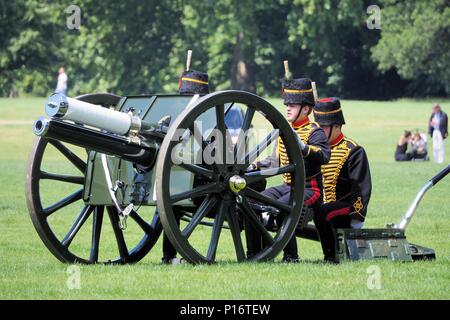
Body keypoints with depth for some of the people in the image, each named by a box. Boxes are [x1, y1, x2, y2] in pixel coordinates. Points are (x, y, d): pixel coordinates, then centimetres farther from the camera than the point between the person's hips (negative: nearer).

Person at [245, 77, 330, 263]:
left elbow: (324, 156, -28)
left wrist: (304, 147, -44)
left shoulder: (314, 132, -9)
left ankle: (291, 256, -22)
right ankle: (253, 253, -2)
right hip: (286, 185, 8)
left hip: (309, 189, -8)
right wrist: (266, 164, 8)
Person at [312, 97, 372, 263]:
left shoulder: (353, 151, -6)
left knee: (321, 213, -34)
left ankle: (331, 255, -24)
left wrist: (356, 219, -19)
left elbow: (362, 189, -11)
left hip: (345, 206, -8)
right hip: (321, 204, 8)